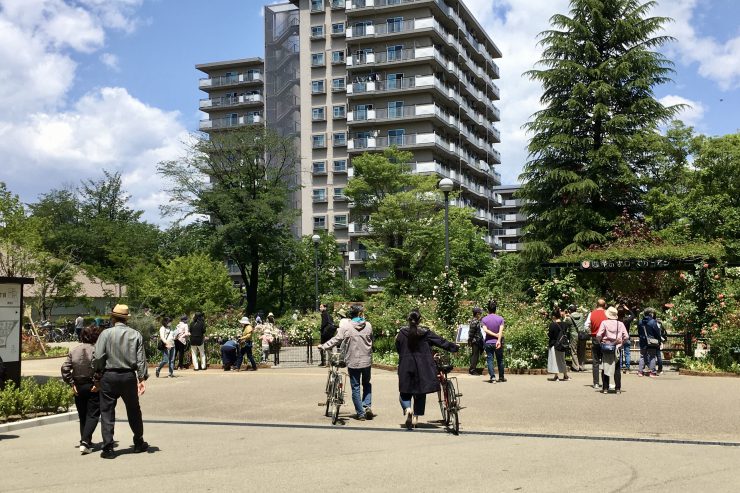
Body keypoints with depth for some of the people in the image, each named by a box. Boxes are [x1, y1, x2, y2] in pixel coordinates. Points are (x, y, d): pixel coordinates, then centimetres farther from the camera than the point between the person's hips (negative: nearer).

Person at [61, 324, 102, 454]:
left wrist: (71, 383, 2)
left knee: (82, 416, 17)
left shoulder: (73, 351, 5)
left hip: (78, 387, 5)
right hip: (93, 387, -5)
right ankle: (85, 441, -15)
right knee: (92, 415, 1)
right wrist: (98, 383, -12)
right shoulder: (96, 350, -10)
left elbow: (65, 368, -1)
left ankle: (86, 442, 23)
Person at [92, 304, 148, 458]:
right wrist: (142, 378, 1)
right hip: (129, 376, 3)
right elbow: (141, 359, -2)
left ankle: (108, 448, 2)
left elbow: (97, 356, -11)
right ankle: (139, 444, 27)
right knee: (134, 411, 16)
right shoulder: (136, 335, 0)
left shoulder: (106, 333, -8)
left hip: (109, 376, -3)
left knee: (107, 412, 5)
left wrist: (97, 371, 7)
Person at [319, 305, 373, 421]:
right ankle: (367, 406, 4)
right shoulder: (368, 325, -3)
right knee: (366, 384, 22)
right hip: (367, 361, 2)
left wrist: (323, 346, 3)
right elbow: (371, 340, 8)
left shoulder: (346, 327, -12)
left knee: (355, 387, 7)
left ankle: (361, 413, 9)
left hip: (353, 362, -2)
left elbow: (335, 340, -11)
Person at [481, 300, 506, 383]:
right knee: (500, 360, 13)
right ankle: (501, 377, 21)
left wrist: (495, 335, -13)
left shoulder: (484, 319, -1)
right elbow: (501, 331, -16)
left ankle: (492, 376, -14)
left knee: (490, 360, 1)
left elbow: (485, 330, -15)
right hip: (498, 343, 0)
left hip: (488, 343, 0)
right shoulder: (500, 318, -3)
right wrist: (499, 340, -25)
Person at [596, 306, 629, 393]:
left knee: (605, 368, 7)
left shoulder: (604, 323, -6)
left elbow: (598, 335, -13)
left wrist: (599, 342, 4)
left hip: (606, 348, -1)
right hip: (616, 348, 1)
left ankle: (605, 388, 6)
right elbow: (626, 337, -4)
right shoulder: (620, 324, 0)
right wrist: (621, 342, 12)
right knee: (617, 369, 8)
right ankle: (617, 388, 7)